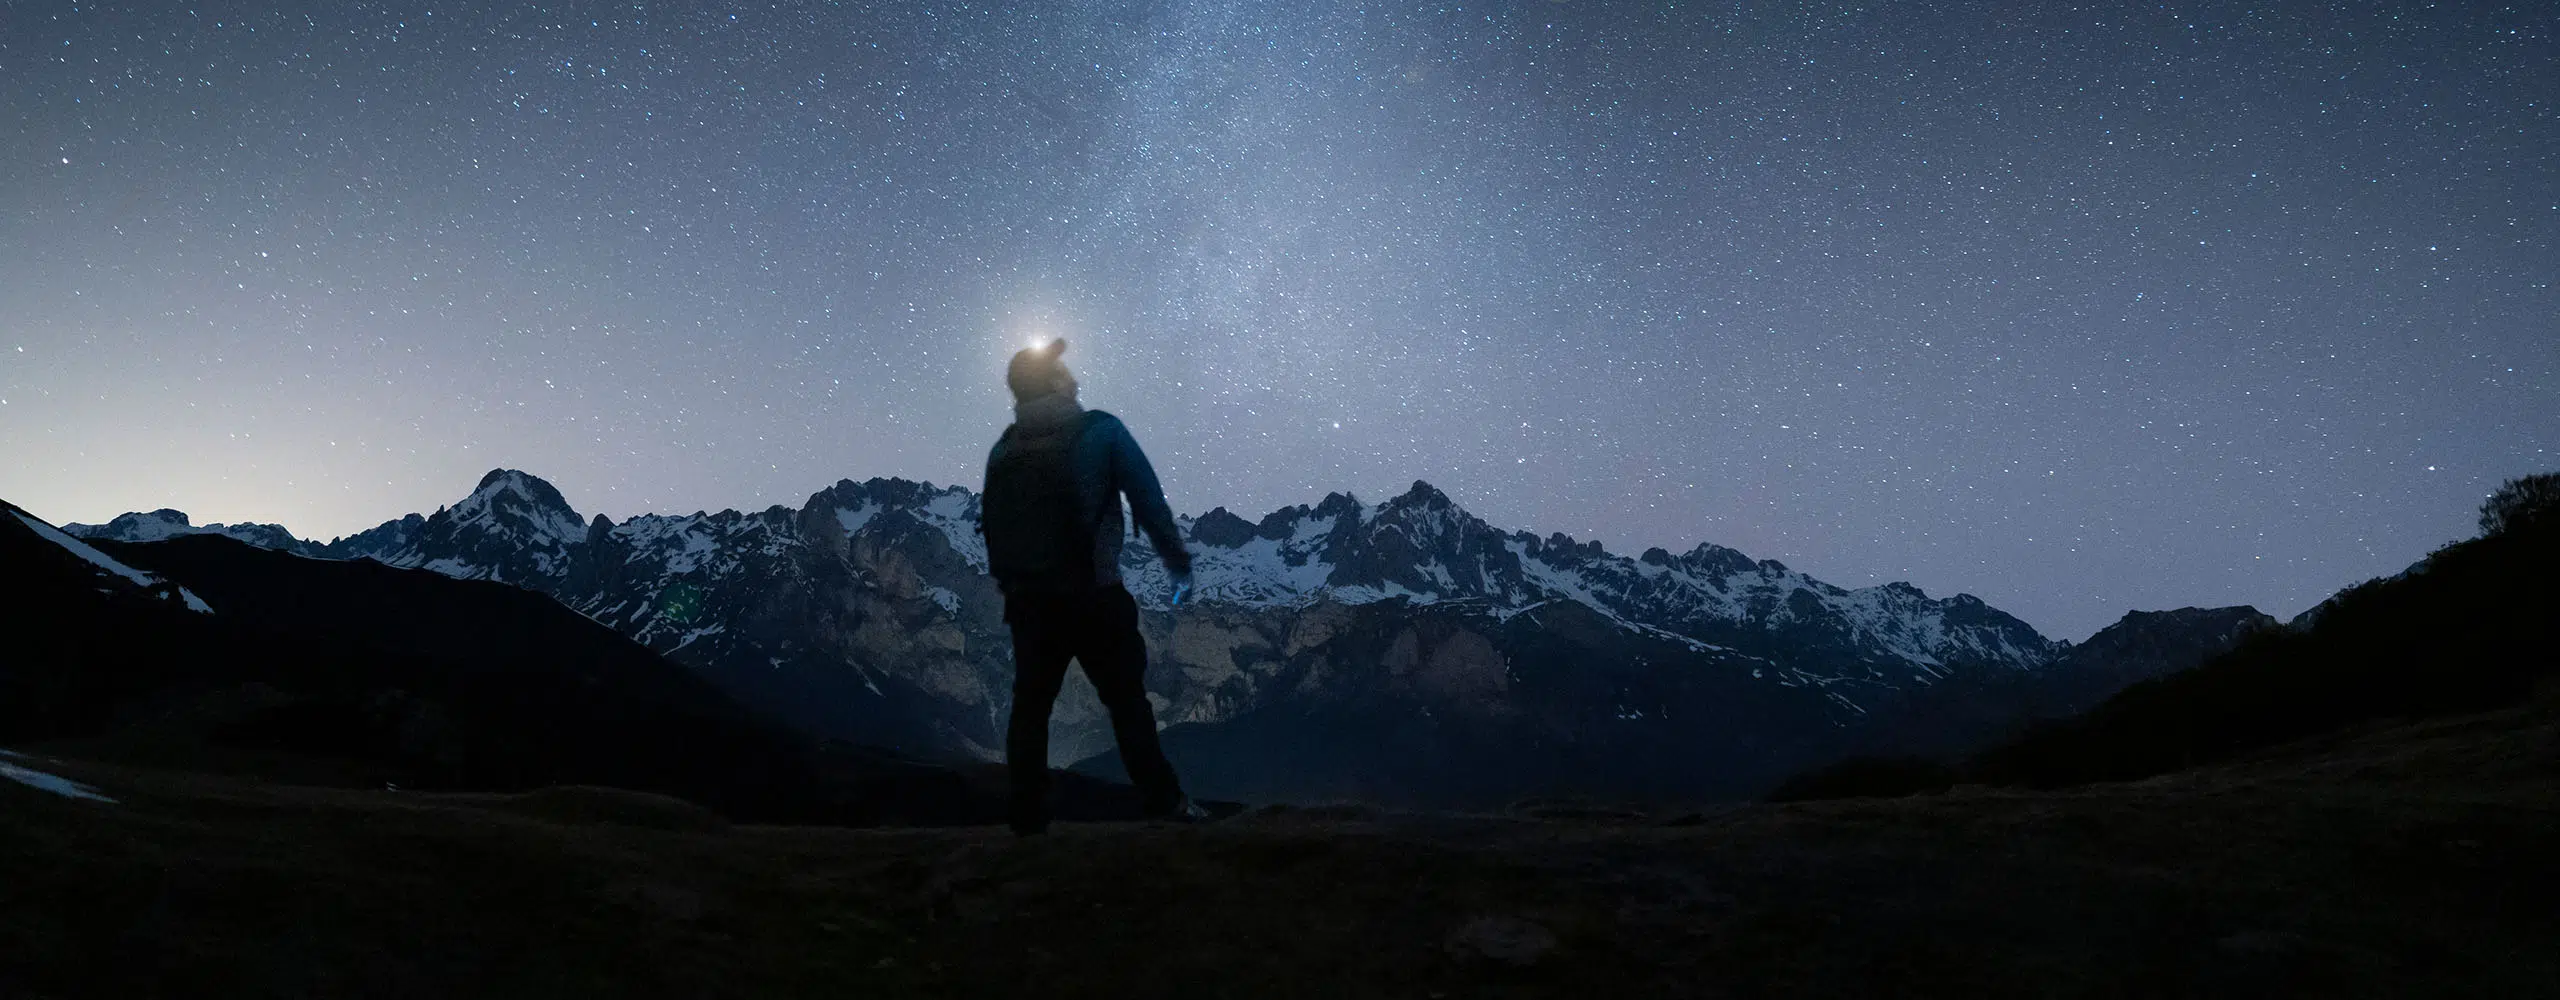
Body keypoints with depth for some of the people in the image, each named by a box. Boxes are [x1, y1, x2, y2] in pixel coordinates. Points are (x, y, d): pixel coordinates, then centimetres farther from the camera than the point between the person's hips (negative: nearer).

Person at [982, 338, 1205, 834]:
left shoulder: (1002, 451, 7)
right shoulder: (1101, 431, -5)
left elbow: (992, 527, 10)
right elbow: (1149, 499, -7)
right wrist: (1178, 561, 3)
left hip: (1028, 600, 4)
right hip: (1093, 597, -4)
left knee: (1030, 706, 9)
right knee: (1127, 701, 4)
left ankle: (1028, 818, 10)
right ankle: (1165, 803, 4)